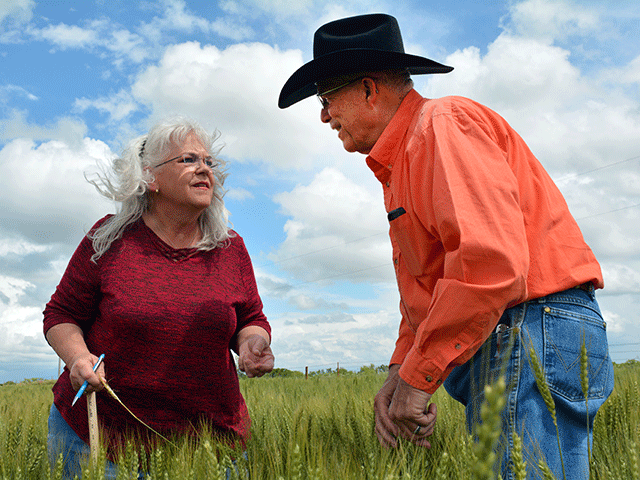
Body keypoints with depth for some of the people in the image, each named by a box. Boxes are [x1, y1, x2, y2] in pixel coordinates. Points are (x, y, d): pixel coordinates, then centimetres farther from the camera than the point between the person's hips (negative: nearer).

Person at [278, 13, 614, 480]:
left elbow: (490, 260, -26)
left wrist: (418, 376, -18)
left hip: (533, 332, -10)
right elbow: (426, 289, 22)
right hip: (502, 340, 10)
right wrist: (400, 370, 7)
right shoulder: (399, 162, 23)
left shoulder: (441, 124, -11)